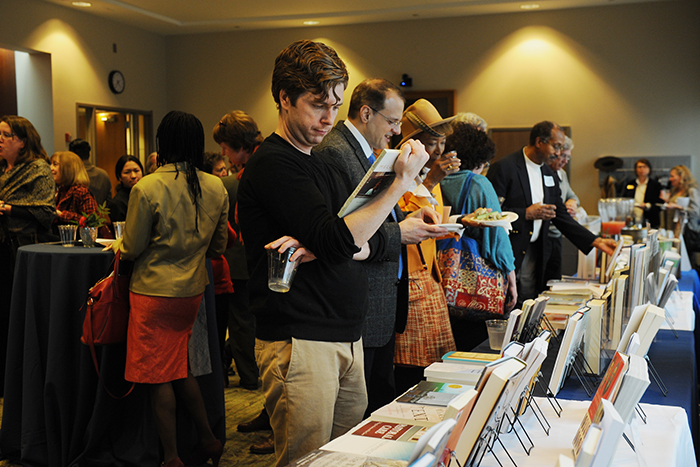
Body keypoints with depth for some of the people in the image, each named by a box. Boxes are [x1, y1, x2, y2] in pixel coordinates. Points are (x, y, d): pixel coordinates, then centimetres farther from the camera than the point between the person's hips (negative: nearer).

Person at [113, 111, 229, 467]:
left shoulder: (147, 188, -16)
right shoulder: (216, 188, -1)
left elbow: (133, 248, -8)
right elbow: (218, 246, 9)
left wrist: (118, 246, 14)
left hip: (154, 291, -5)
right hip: (193, 289, 5)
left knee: (159, 375, 6)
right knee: (179, 368, 20)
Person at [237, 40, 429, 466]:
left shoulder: (327, 167, 16)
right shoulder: (272, 164, -11)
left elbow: (366, 245, 6)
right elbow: (339, 241, -20)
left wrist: (316, 248, -15)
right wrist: (402, 182, -15)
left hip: (346, 339, 8)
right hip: (300, 343, -8)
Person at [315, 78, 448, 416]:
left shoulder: (370, 153, 16)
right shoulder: (334, 152, -16)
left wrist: (409, 217, 4)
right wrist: (398, 233, -18)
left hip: (385, 305, 10)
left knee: (383, 400, 18)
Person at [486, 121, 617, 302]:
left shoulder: (549, 174, 14)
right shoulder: (504, 167, -10)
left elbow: (561, 216, 15)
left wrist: (595, 241, 7)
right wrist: (526, 214, -18)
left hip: (535, 256, 7)